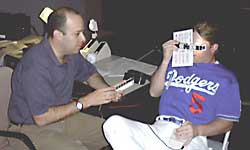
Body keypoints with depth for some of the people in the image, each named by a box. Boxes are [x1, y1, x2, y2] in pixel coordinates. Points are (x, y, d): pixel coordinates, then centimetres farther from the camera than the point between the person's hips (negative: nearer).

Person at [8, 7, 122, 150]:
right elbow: (41, 118, -26)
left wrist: (106, 89, -5)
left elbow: (90, 73, 18)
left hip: (64, 116, 8)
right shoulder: (35, 64, -28)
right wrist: (85, 102, -25)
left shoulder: (71, 52, -2)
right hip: (34, 127, -7)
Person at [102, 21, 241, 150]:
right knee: (113, 123, -25)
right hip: (158, 129, 5)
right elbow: (154, 92, 19)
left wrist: (197, 130, -12)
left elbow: (227, 122, 7)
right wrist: (166, 60, 7)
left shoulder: (226, 78, 13)